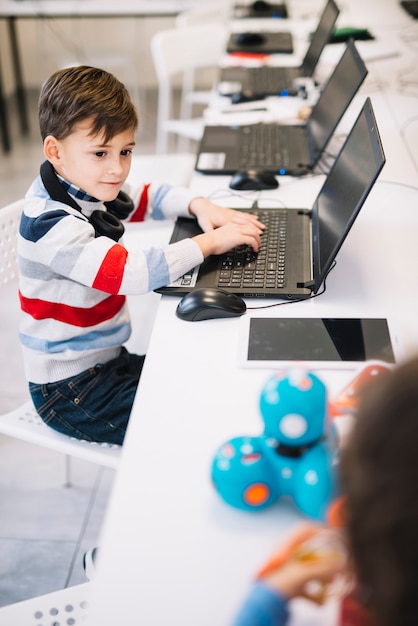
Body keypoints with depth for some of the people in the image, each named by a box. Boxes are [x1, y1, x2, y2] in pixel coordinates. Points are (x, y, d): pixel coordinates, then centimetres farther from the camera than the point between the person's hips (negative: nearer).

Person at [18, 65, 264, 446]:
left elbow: (150, 197, 17)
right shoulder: (51, 224, -28)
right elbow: (130, 272, -36)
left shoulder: (87, 188, 0)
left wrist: (201, 206, -3)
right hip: (68, 390, -9)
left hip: (108, 360, 9)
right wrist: (209, 242, -25)